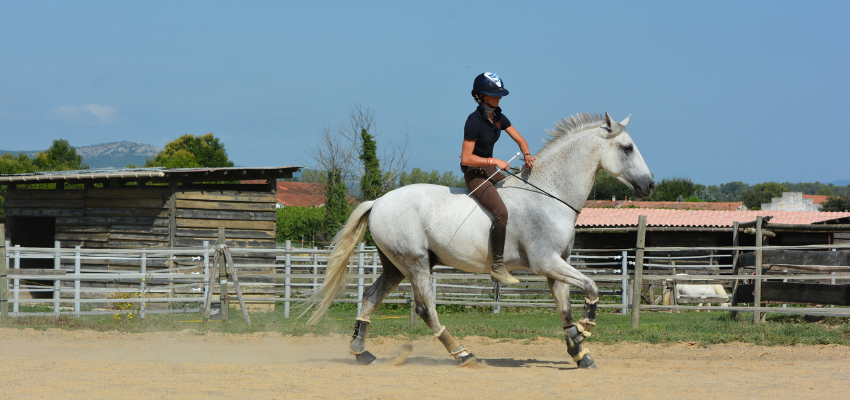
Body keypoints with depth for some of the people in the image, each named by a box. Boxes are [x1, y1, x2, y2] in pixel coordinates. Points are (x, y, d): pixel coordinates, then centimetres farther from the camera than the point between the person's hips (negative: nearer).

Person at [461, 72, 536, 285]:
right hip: (474, 173, -9)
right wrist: (494, 161, -25)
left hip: (489, 171, 9)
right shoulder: (474, 121, -19)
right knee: (501, 211, -26)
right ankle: (498, 267, -25)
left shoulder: (499, 117, 6)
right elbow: (466, 158, -21)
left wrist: (527, 155, -12)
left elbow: (520, 140, 9)